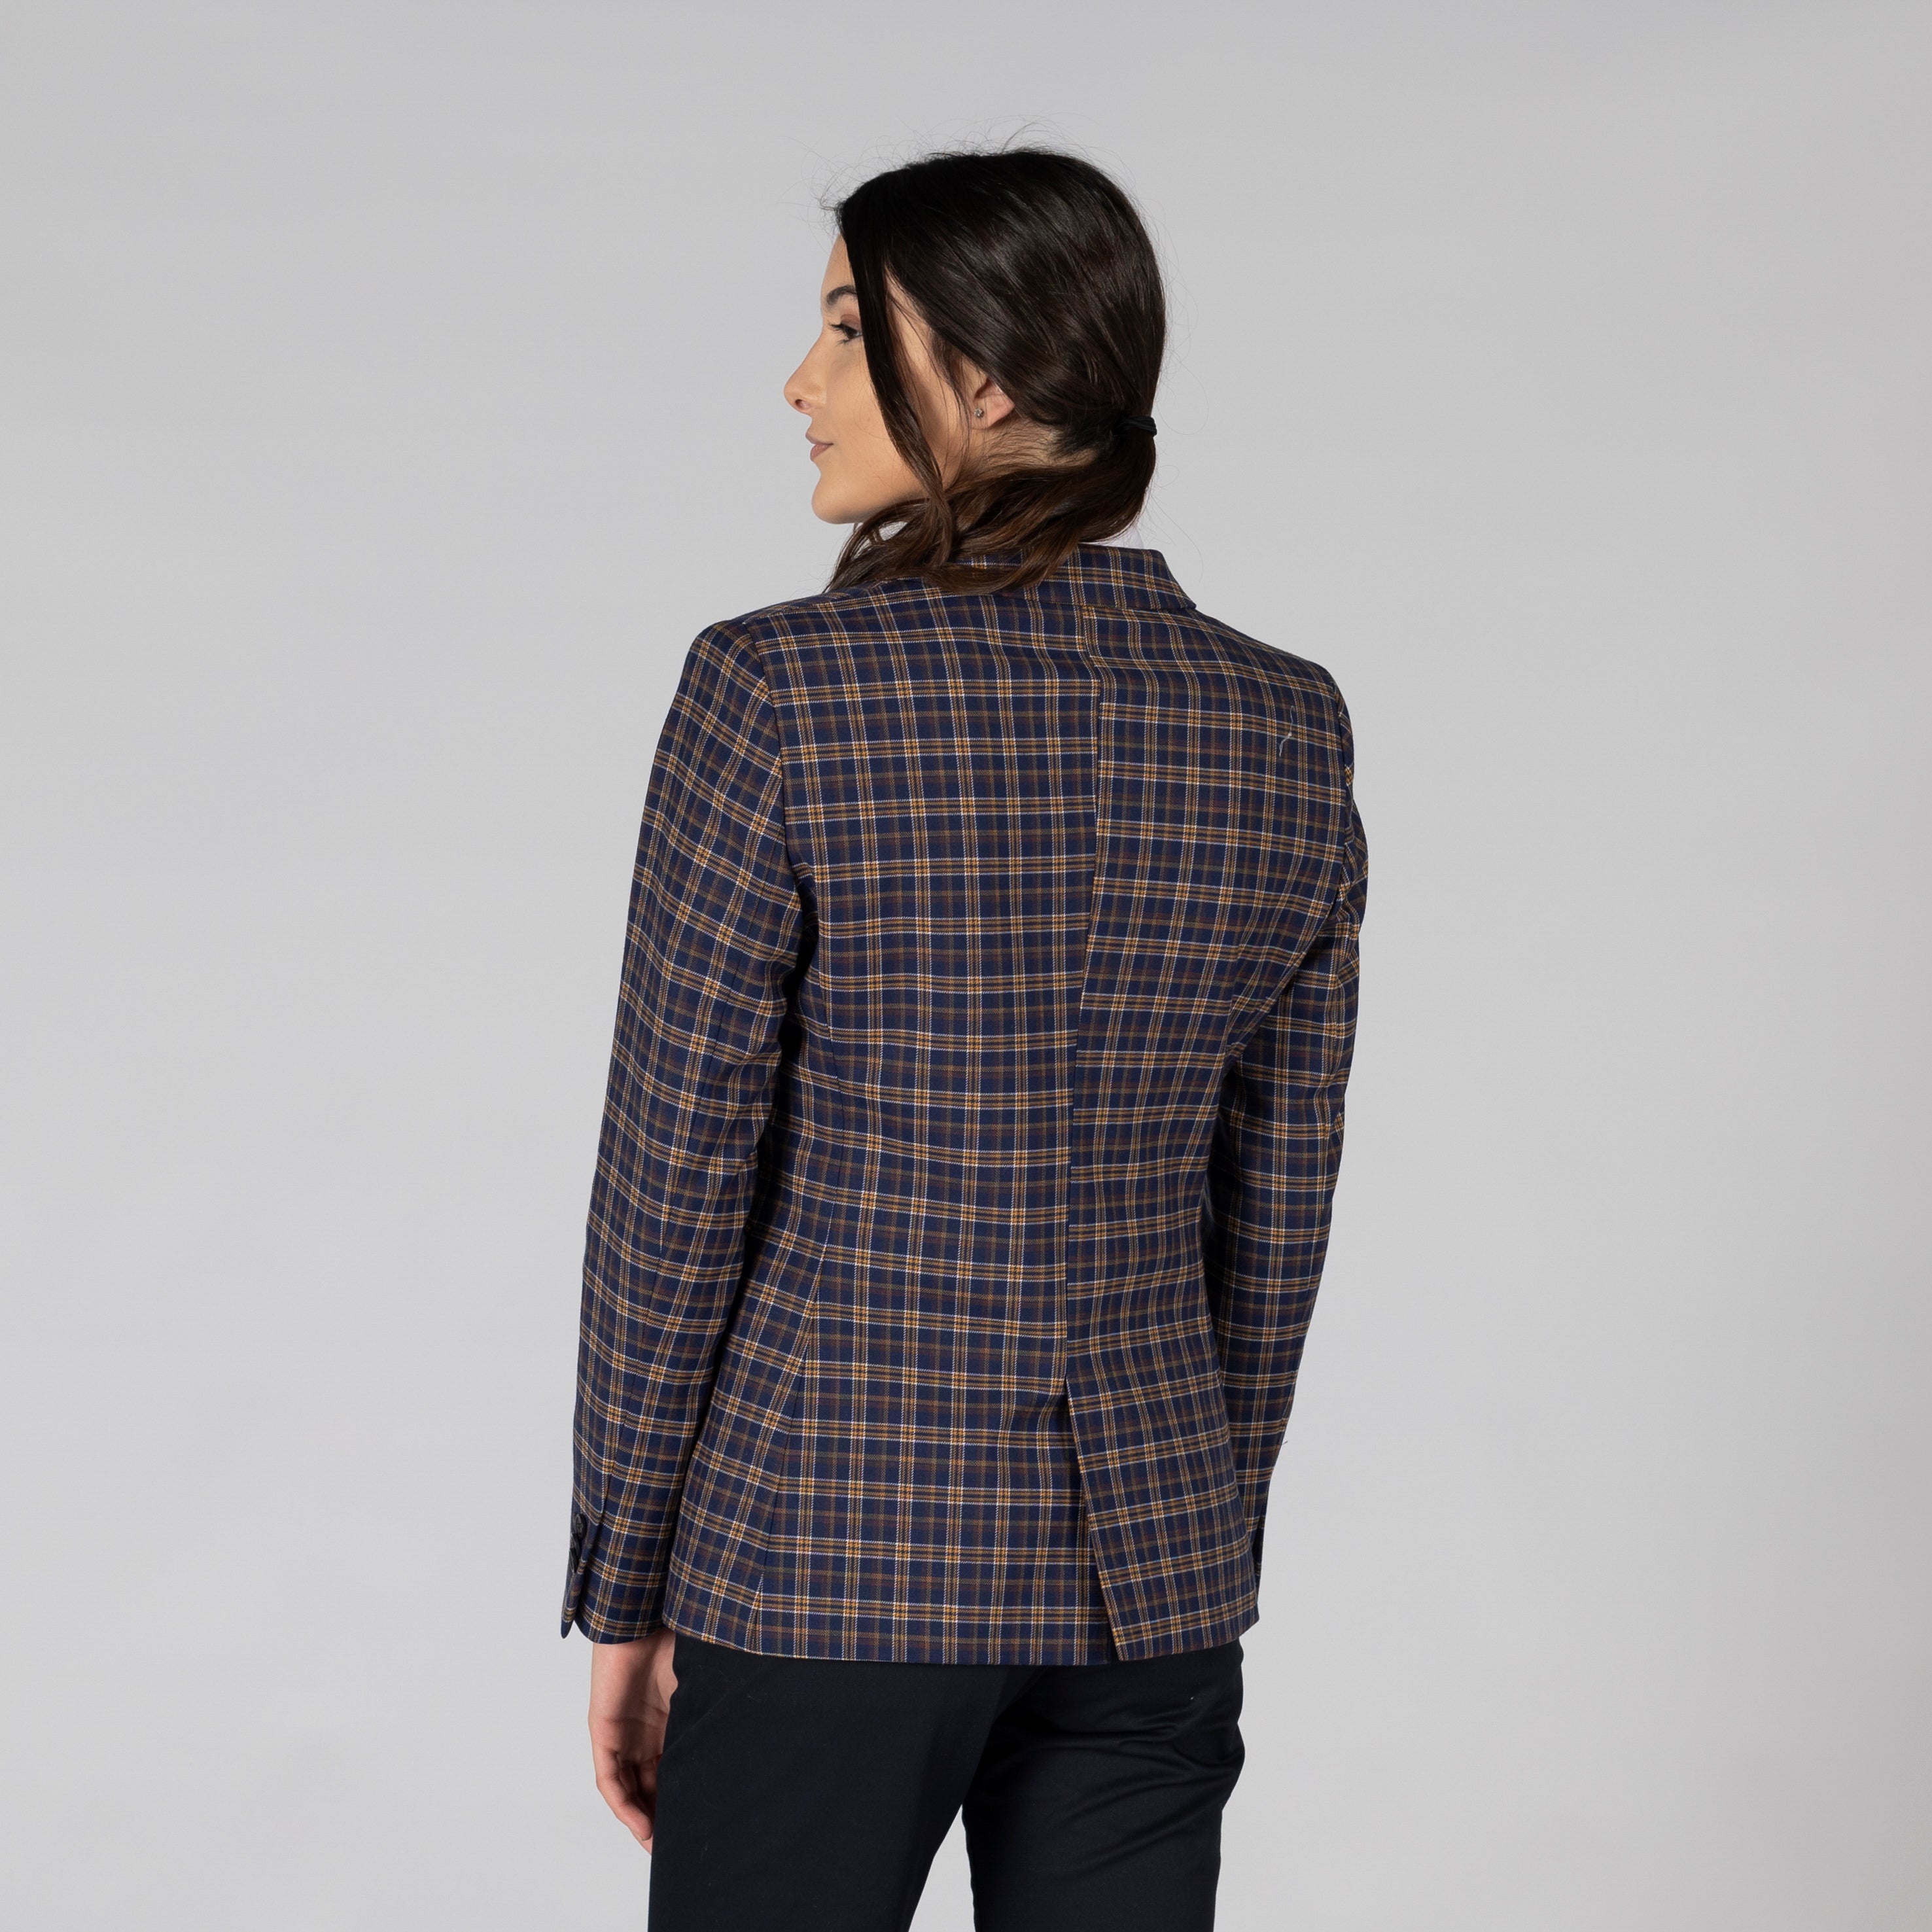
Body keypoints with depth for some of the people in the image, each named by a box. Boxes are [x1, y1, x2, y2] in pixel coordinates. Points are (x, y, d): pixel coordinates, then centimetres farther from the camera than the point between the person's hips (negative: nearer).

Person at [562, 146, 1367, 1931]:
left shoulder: (778, 693, -14)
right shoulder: (1288, 728, -1)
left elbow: (674, 1185, -11)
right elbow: (1276, 1209, 6)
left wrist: (621, 1591, -1)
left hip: (823, 1538, -4)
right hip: (1145, 1556, 4)